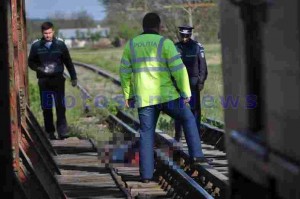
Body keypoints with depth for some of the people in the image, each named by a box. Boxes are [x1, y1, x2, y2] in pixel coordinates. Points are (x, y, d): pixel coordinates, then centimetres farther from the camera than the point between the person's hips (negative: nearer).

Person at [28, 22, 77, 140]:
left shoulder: (60, 44, 2)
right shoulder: (36, 45, 1)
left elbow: (68, 62, 8)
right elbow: (31, 62, 8)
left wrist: (73, 77, 8)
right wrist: (40, 69, -11)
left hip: (58, 79, -1)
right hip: (44, 80, 1)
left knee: (60, 106, -6)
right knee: (46, 108, 4)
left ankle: (62, 131, -4)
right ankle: (50, 132, 10)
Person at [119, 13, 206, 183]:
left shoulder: (131, 44, 7)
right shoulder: (165, 43, -5)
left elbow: (125, 72, 11)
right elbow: (178, 69, -10)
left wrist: (128, 95, 20)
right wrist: (186, 92, -4)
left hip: (144, 99, 3)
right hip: (167, 96, -3)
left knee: (147, 134, 9)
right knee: (188, 119, 17)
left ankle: (146, 174, 5)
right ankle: (196, 154, 9)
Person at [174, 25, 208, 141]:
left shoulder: (197, 47, -1)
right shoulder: (176, 48, 5)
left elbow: (202, 65, 0)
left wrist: (201, 81, -5)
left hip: (193, 83, -2)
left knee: (194, 108, -3)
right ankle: (177, 135, 4)